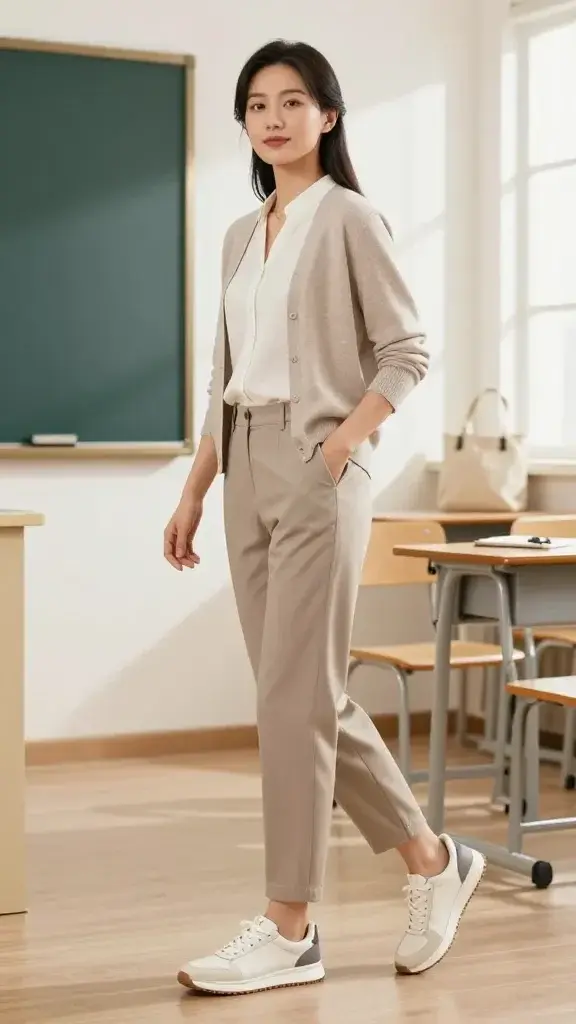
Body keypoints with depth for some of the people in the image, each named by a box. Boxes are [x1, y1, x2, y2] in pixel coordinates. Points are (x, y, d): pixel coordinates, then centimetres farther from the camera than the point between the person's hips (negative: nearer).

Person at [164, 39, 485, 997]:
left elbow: (407, 351, -6)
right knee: (304, 693, 9)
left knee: (295, 694, -7)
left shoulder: (348, 218, -3)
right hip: (249, 470, 8)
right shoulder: (242, 234, 17)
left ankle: (289, 929, 0)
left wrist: (342, 442, -19)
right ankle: (432, 861, 23)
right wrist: (193, 492, 15)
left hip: (316, 470, -8)